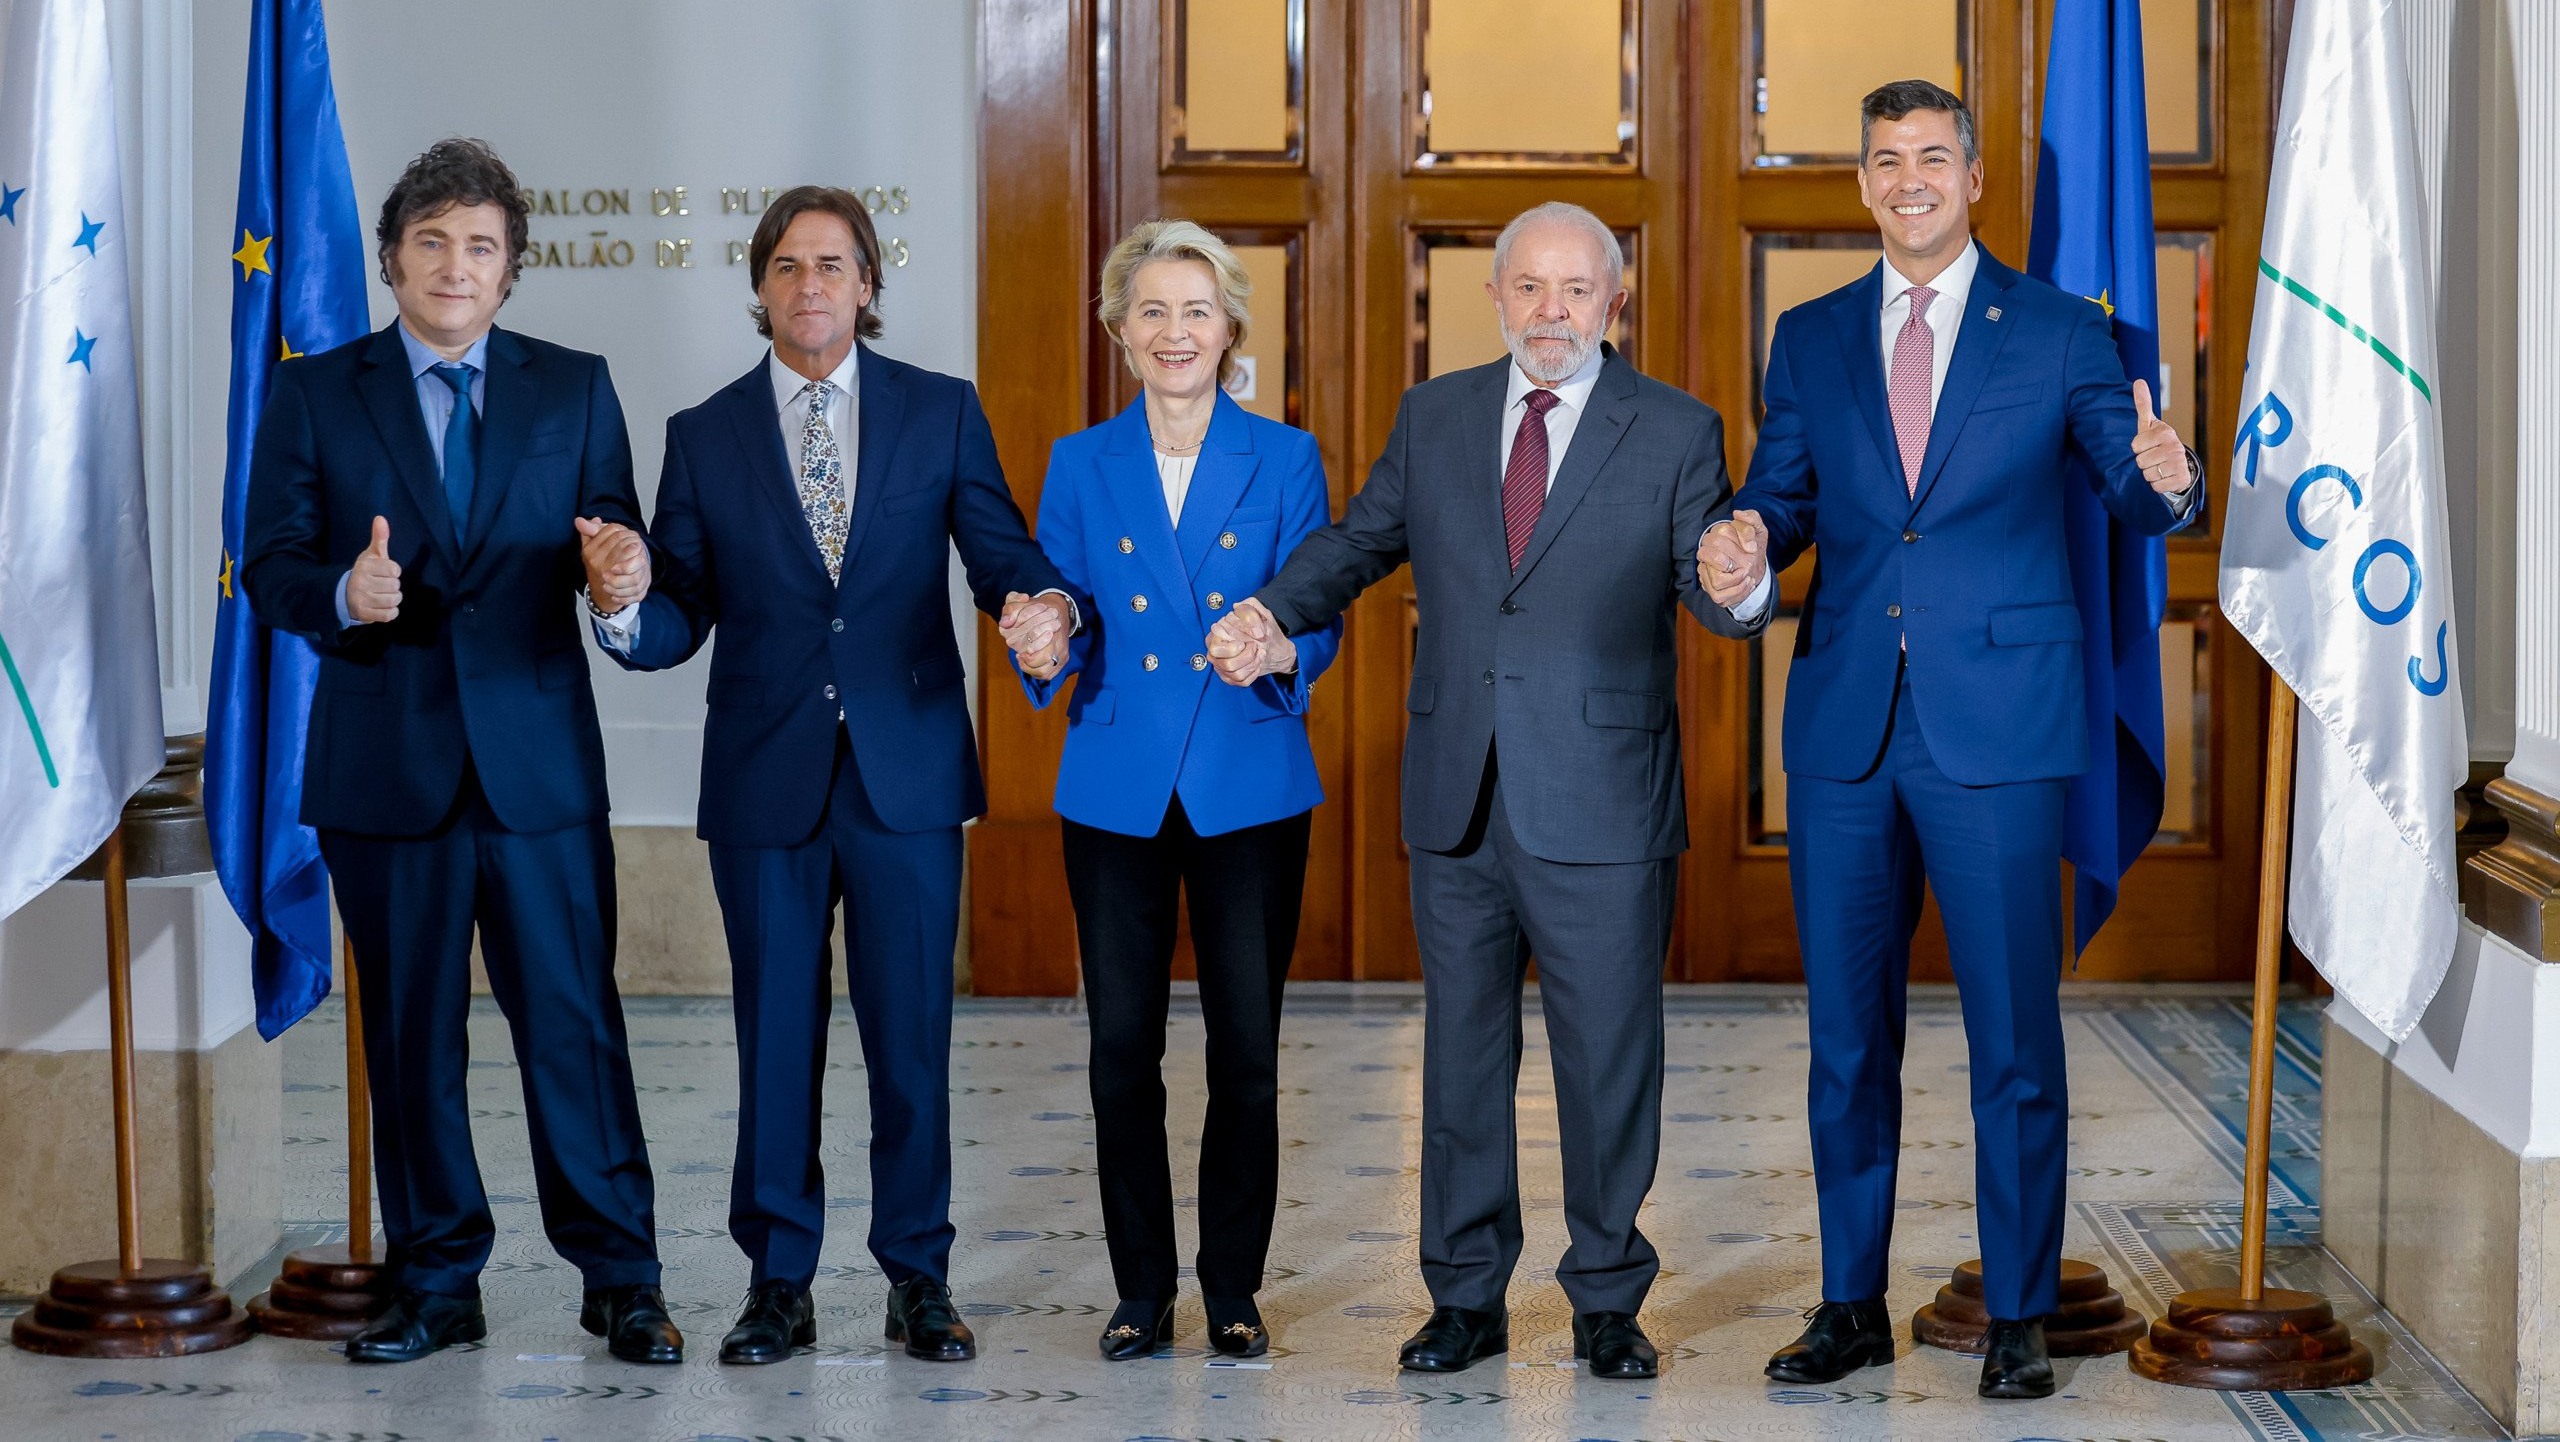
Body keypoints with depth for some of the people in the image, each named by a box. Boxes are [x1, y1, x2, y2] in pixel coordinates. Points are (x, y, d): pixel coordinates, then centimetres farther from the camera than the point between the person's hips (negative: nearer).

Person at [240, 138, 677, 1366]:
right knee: (410, 1033, 7)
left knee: (574, 1020, -2)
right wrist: (343, 594, -21)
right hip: (385, 764, 0)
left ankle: (619, 1279, 7)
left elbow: (619, 546, 5)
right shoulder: (314, 395, 7)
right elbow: (270, 567, 1)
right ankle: (436, 1285, 17)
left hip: (538, 757, 0)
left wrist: (613, 569, -19)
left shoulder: (573, 389, 10)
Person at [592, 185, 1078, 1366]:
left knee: (911, 1033, 3)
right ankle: (778, 1284, 15)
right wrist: (629, 609, -20)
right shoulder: (704, 436, 7)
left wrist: (1042, 606, -23)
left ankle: (918, 1277, 15)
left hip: (907, 772, -1)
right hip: (766, 779, 1)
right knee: (774, 1036, 5)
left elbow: (1002, 558, 0)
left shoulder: (942, 412, 6)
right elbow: (682, 618, 3)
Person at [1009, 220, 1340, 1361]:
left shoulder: (1284, 460, 4)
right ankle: (1141, 1289, 14)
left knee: (1247, 1049, 0)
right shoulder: (1081, 466, 7)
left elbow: (1320, 622, 1)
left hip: (1249, 787, -1)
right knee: (1122, 1046, 2)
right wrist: (1048, 647, -17)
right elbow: (1063, 626, 7)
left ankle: (1233, 1290, 13)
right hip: (1117, 789, 1)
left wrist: (1282, 649, -21)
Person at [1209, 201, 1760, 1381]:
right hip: (1457, 800, 3)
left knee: (1608, 1057, 3)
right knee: (1461, 1053, 11)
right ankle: (1466, 1298, 22)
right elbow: (1360, 540, 13)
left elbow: (1712, 597, -6)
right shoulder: (1434, 417, 10)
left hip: (1601, 806, -3)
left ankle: (1607, 1302, 17)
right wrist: (1274, 613, -6)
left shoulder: (1675, 432, 0)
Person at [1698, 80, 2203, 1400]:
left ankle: (2018, 1316, 10)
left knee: (2014, 1035, -1)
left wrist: (2169, 481, -24)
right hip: (1845, 722, 3)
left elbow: (2134, 496, 0)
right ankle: (1852, 1304, 20)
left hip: (1997, 724, -3)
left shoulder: (2058, 333, 4)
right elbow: (1782, 498, 11)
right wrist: (1747, 545, -13)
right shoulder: (1811, 339, 12)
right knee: (1844, 1032, 9)